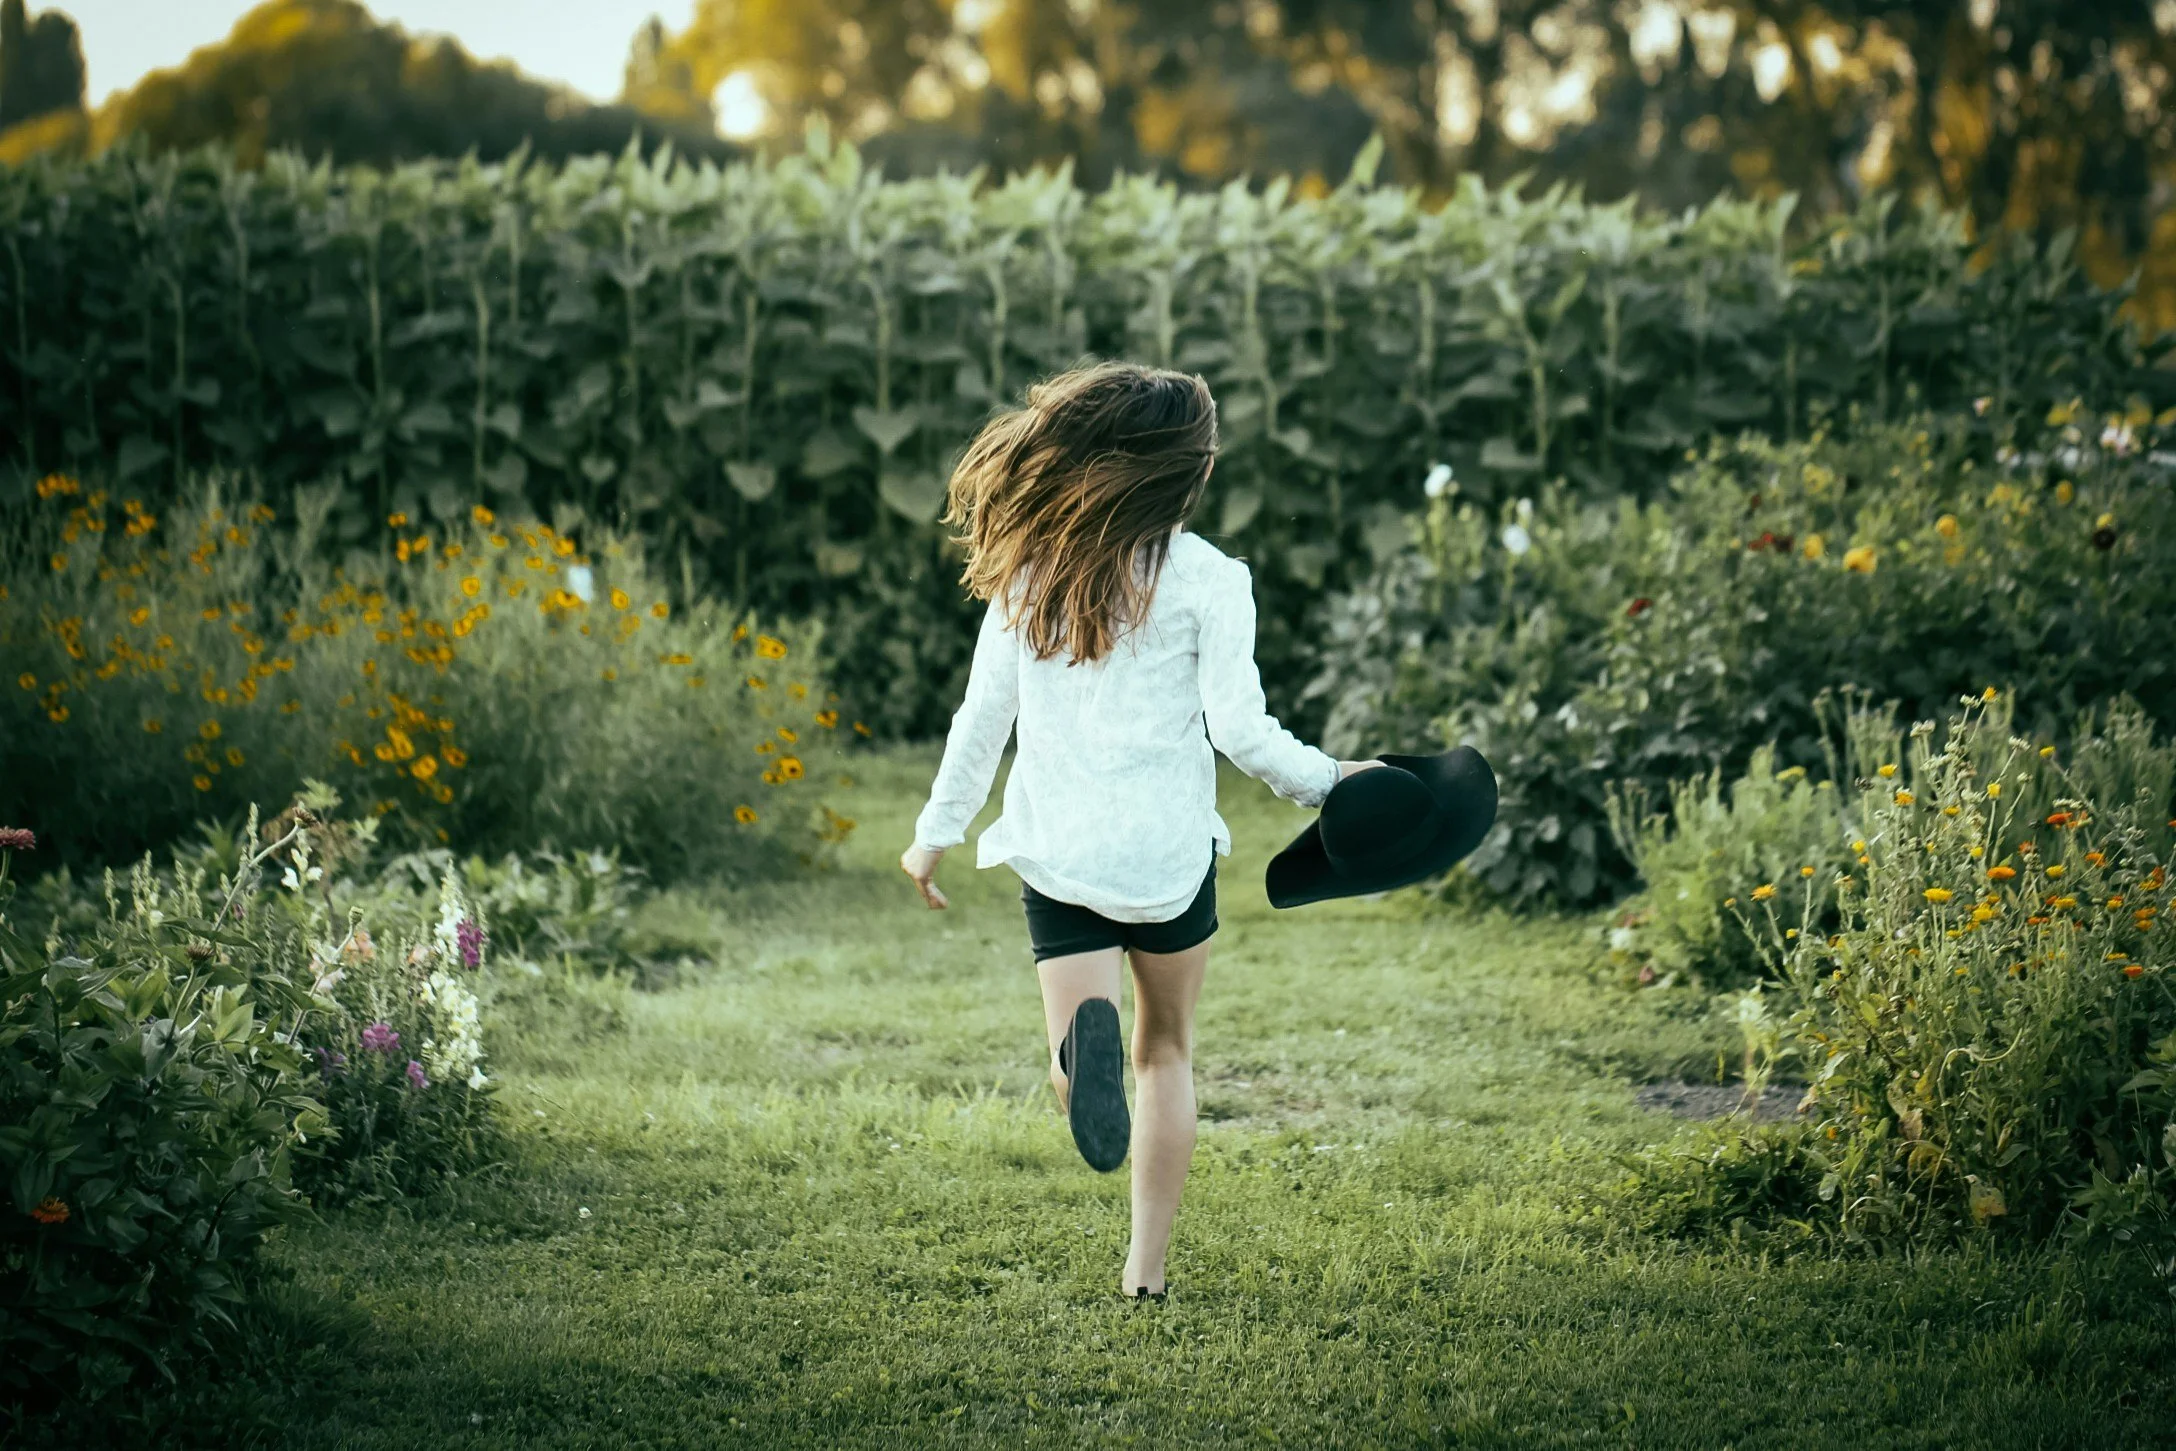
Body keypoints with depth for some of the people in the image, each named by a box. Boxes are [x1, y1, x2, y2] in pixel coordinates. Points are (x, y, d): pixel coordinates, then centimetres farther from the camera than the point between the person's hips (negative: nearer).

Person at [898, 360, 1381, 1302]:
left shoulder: (1032, 569, 2)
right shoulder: (1208, 580, -8)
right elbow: (1239, 729, -12)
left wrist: (937, 831, 14)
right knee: (1167, 1052, 18)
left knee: (1085, 1068, 0)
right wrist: (1324, 781, 5)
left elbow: (984, 713, 4)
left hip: (1056, 848, 1)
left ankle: (1085, 1036, -36)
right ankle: (1146, 1265, 17)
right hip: (1168, 848, -1)